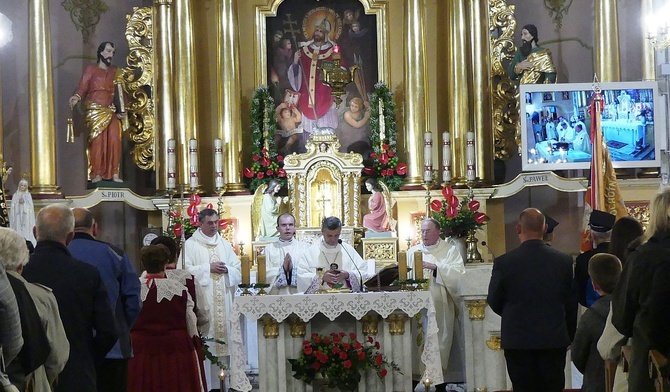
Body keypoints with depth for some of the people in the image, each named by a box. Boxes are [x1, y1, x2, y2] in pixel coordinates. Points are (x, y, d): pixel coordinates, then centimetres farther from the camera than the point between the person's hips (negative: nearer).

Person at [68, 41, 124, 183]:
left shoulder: (114, 71, 20)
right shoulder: (91, 69, 7)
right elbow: (83, 87, -5)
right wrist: (76, 97, -25)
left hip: (111, 111, 4)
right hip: (95, 111, -4)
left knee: (114, 140, -8)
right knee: (98, 141, -10)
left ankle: (114, 174, -5)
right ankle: (96, 174, -7)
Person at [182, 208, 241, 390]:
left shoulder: (225, 244, 15)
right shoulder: (190, 245, 0)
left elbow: (237, 270, 13)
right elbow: (185, 270, -11)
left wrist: (226, 270, -8)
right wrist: (208, 268, -13)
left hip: (223, 301, 5)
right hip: (201, 300, -5)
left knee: (223, 337, 3)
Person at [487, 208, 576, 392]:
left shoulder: (504, 262, -11)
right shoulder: (564, 260, -3)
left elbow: (494, 302, 0)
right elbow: (571, 303, 5)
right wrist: (570, 335, 18)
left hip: (517, 340, -2)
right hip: (555, 340, 2)